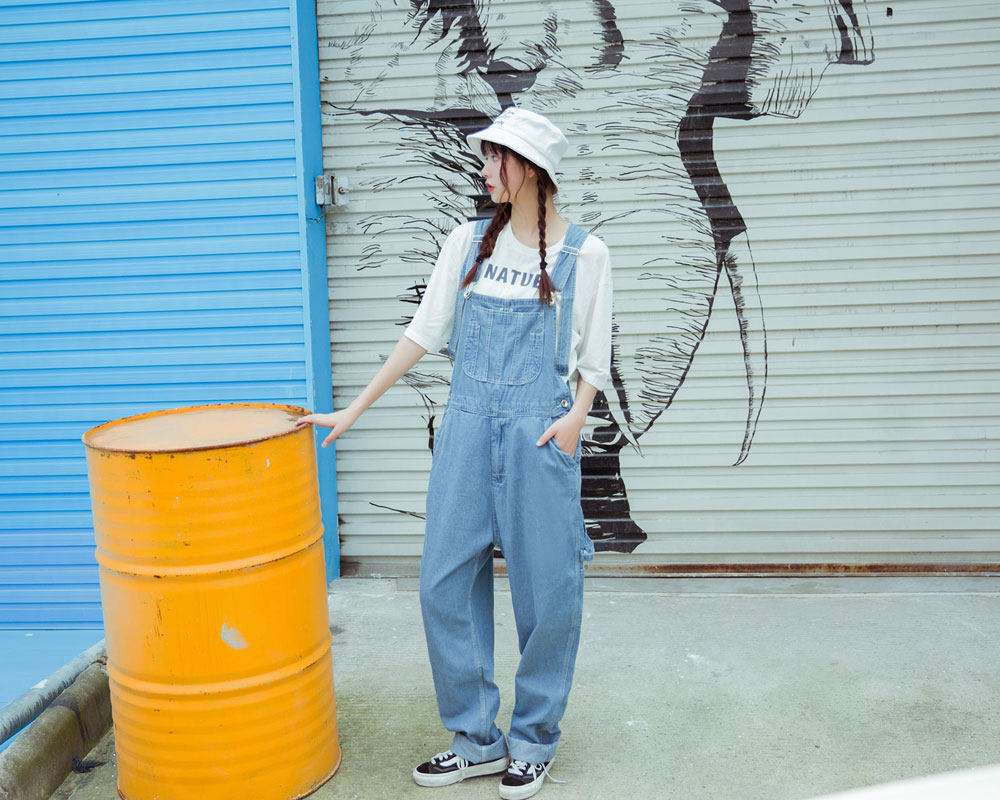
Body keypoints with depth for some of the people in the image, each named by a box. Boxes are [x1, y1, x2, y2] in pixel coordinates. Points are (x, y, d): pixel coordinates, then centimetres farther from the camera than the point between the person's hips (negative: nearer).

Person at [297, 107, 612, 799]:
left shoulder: (583, 253, 1)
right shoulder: (468, 242, 11)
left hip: (539, 435, -4)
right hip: (467, 429, 4)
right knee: (446, 585, 4)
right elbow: (424, 332, 11)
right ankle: (476, 740, 20)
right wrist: (356, 408, 9)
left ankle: (534, 743, 22)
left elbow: (594, 358, 5)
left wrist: (575, 416, -14)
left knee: (545, 593, 2)